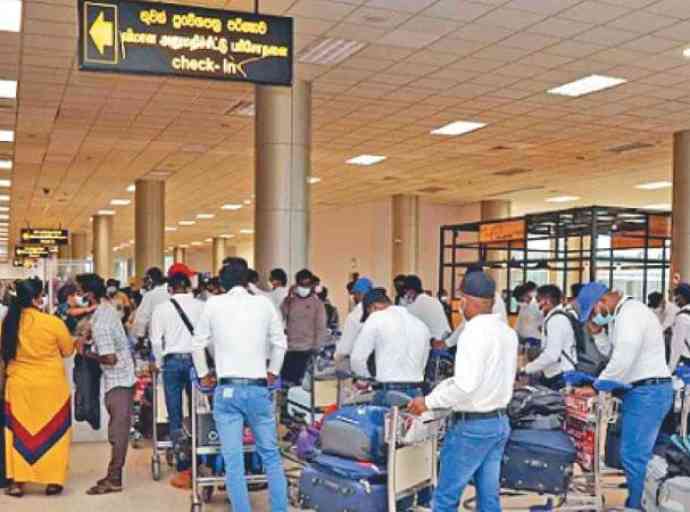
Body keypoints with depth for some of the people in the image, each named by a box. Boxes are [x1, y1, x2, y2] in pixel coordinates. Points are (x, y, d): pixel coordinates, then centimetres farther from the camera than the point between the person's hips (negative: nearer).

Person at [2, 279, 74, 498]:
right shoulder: (53, 322, -15)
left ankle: (18, 482, 15)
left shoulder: (8, 323, -6)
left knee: (20, 433, 14)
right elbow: (68, 350, 0)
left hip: (19, 387, 3)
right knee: (53, 432, 10)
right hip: (51, 387, -2)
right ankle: (53, 481, 15)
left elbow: (5, 354, 9)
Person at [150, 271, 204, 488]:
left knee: (176, 418, 4)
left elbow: (156, 340, 2)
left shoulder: (162, 308, 2)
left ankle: (184, 470, 3)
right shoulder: (201, 306, 2)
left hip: (173, 360, -1)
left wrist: (159, 363, 17)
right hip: (196, 359, 1)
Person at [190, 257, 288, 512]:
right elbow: (280, 343, 9)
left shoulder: (213, 304, 2)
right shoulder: (264, 303, 4)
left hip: (227, 390, -1)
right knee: (271, 456, 12)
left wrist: (203, 375, 22)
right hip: (259, 389, 1)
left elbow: (198, 344, 9)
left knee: (234, 461, 2)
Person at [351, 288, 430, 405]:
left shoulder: (376, 318, -2)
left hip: (389, 392, -5)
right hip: (416, 393, 5)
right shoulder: (420, 324, 14)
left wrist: (367, 378, 15)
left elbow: (357, 358, -2)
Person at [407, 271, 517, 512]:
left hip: (472, 426, -8)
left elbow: (465, 386, -25)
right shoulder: (508, 332, 8)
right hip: (500, 422, 8)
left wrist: (429, 402, -15)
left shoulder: (474, 332, -17)